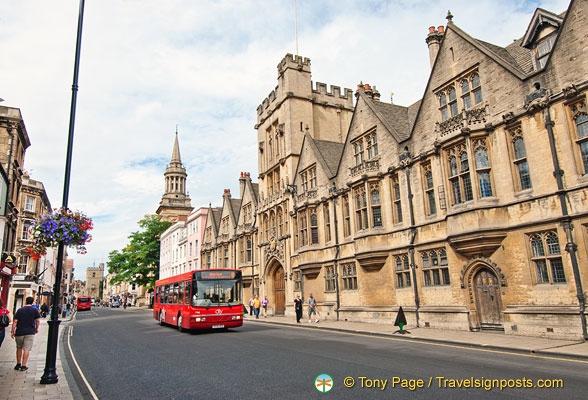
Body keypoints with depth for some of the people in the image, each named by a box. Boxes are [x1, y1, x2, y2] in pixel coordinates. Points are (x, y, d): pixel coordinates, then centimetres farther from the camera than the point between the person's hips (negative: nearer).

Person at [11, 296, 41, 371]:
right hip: (30, 332, -2)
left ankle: (18, 364, 23)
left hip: (19, 332, 2)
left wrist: (13, 331, 4)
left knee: (19, 348, 19)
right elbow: (37, 321, 1)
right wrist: (36, 329, 15)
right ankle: (23, 366, -1)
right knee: (26, 349, 0)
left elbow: (15, 321, 0)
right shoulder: (35, 310, 2)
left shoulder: (20, 310, 5)